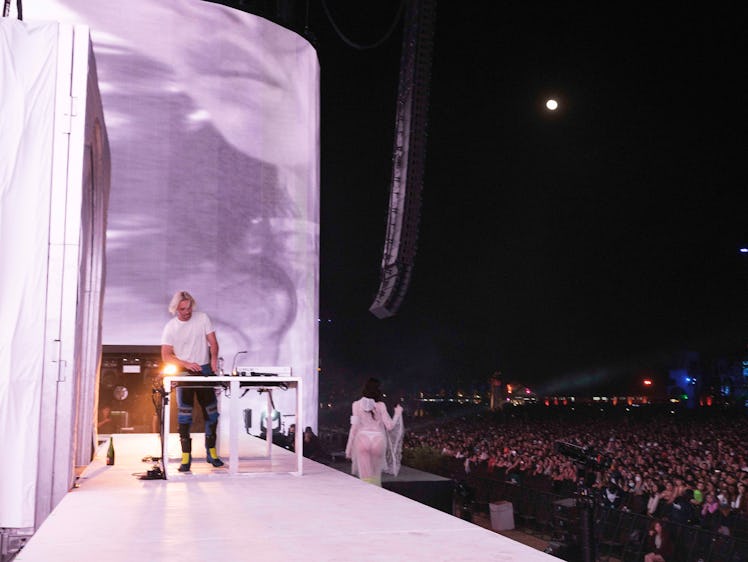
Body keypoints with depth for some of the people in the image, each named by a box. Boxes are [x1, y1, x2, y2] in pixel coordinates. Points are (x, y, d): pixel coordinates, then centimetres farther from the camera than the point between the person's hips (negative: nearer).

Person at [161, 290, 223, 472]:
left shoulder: (202, 318, 1)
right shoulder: (170, 327, -3)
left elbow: (213, 342, 0)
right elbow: (166, 356, -7)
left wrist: (214, 358, -19)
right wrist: (186, 364, -21)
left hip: (204, 370, 2)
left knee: (211, 412, 4)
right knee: (184, 413, -5)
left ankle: (211, 452, 16)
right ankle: (186, 457, 0)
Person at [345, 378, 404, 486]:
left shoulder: (357, 404, 3)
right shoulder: (381, 405, 3)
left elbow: (354, 427, 0)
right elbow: (389, 426, 2)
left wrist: (349, 448, 5)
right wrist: (398, 413, 19)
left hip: (362, 439, -1)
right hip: (378, 439, 1)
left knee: (366, 477, -2)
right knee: (376, 476, 15)